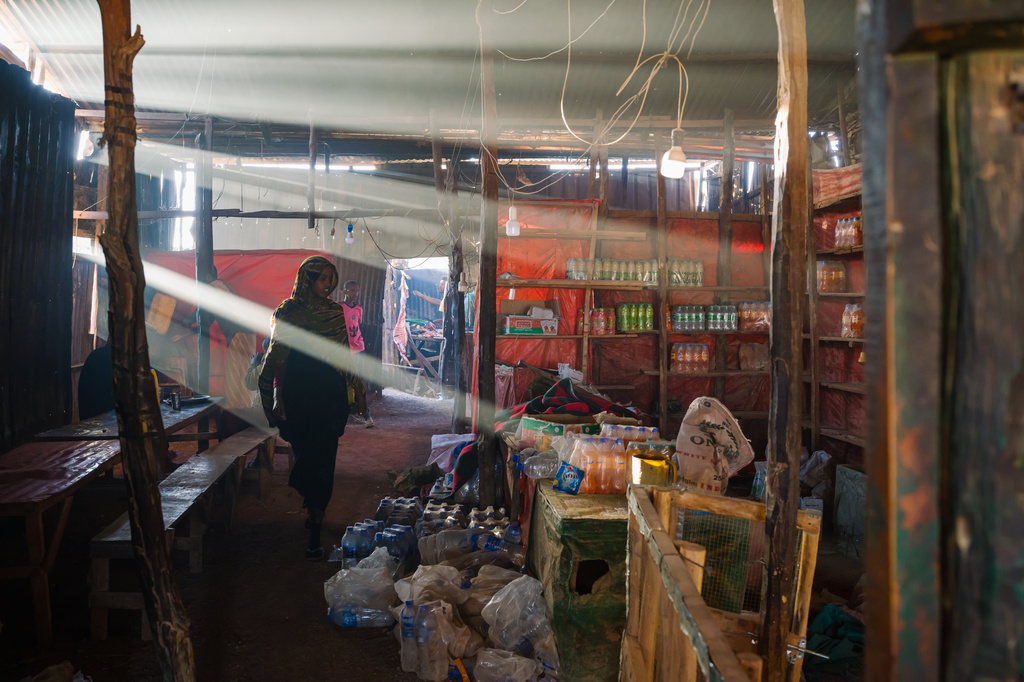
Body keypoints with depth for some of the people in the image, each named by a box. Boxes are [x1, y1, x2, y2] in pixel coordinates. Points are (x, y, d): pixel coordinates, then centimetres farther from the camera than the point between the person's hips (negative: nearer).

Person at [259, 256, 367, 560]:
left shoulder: (336, 311, 11)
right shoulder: (289, 312, 1)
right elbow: (278, 356, -2)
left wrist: (357, 391, 14)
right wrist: (277, 396, -10)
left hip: (331, 394, 2)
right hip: (299, 395, -2)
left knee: (323, 459, -3)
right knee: (306, 455, 1)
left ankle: (315, 528, 0)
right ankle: (314, 513, 21)